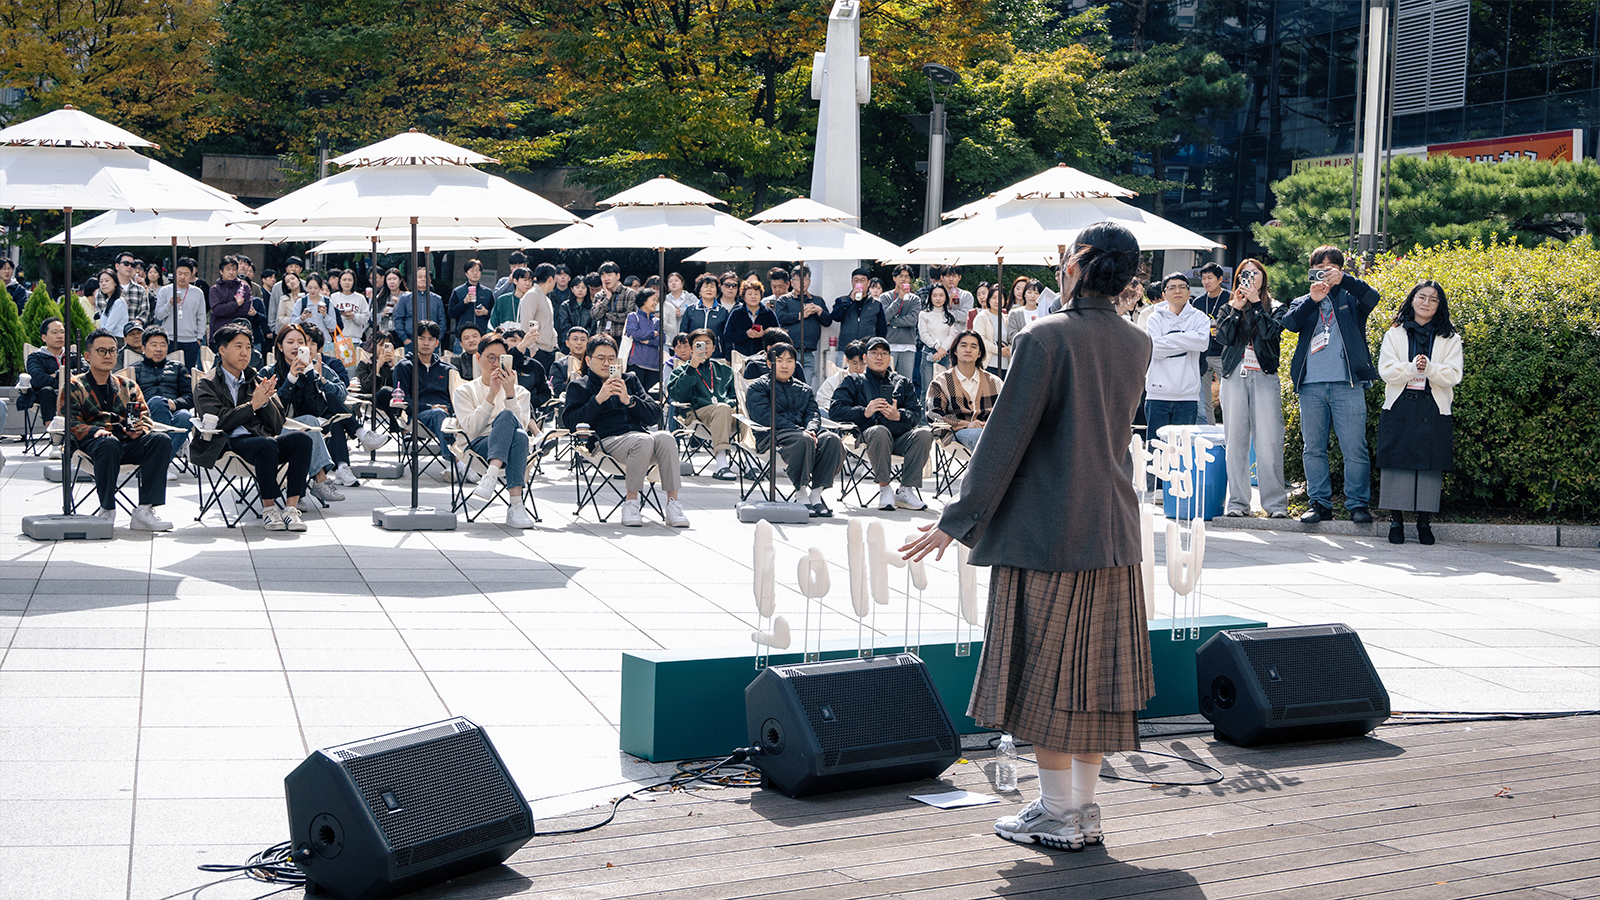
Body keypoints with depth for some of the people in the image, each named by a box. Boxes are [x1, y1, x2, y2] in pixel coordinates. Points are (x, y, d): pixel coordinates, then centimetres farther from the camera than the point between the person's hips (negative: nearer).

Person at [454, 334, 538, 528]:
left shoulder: (520, 392, 22)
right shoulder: (465, 391, 18)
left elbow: (521, 426, 2)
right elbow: (472, 429, -1)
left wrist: (510, 393, -8)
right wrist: (491, 395, -8)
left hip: (514, 447, 1)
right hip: (480, 446, -1)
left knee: (519, 436, -37)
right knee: (507, 416, -34)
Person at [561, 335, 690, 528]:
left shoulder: (630, 380, 26)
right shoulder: (578, 386, 18)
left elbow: (655, 417, 13)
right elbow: (570, 423, 0)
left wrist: (629, 400, -3)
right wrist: (598, 399, -9)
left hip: (639, 432, 4)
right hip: (608, 439, -3)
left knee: (664, 438, -31)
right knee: (643, 440, -36)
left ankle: (673, 503, -32)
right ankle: (630, 503, -28)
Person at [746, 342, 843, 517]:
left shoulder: (805, 389, 27)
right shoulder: (757, 387, 9)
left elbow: (813, 413, 13)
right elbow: (767, 417, -7)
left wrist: (811, 430, -14)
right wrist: (800, 432, -18)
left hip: (802, 432, 5)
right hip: (771, 435, -5)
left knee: (832, 440, -26)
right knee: (803, 441, -38)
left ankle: (816, 494, -26)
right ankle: (802, 495, -30)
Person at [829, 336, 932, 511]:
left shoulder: (903, 382, 27)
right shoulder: (853, 382, 21)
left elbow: (917, 413, 13)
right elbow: (835, 411, 6)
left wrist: (898, 416, -10)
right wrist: (865, 412, -10)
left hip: (901, 438, 3)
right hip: (868, 435, -3)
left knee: (924, 433, -29)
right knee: (879, 431, -39)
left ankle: (906, 490, -26)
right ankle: (884, 489, -28)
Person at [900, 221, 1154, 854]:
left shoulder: (1043, 338, -14)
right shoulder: (1137, 345, 4)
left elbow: (1006, 437, -14)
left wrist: (959, 519, -7)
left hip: (1047, 529, -6)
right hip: (1113, 530, 6)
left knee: (1046, 667, 3)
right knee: (1096, 669, 11)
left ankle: (1057, 814, 8)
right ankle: (1084, 808, 18)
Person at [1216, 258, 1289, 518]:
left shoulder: (1274, 308, 12)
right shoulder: (1229, 308, 17)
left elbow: (1270, 332, -8)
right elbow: (1223, 336, 0)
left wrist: (1255, 302, -7)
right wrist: (1237, 308, -4)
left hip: (1264, 377, -2)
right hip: (1234, 377, 2)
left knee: (1269, 440, -8)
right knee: (1235, 438, -2)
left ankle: (1275, 502, -6)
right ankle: (1237, 502, 2)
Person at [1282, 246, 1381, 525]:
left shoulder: (1350, 298, 12)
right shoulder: (1303, 303, 18)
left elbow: (1372, 297, -10)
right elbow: (1290, 322, -2)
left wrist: (1343, 279, -23)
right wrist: (1313, 299, -16)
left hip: (1348, 384, -3)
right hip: (1311, 385, 3)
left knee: (1354, 447, -6)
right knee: (1314, 448, 4)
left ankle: (1358, 504, 0)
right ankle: (1320, 502, 12)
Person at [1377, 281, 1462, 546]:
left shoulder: (1450, 339, 10)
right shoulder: (1394, 335, 10)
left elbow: (1453, 375, -1)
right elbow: (1386, 371, -1)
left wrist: (1429, 368, -18)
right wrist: (1412, 368, -18)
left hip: (1434, 411, 0)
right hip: (1399, 408, 0)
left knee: (1430, 465, -2)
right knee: (1398, 462, -4)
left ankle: (1425, 520, 6)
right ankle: (1396, 519, 4)